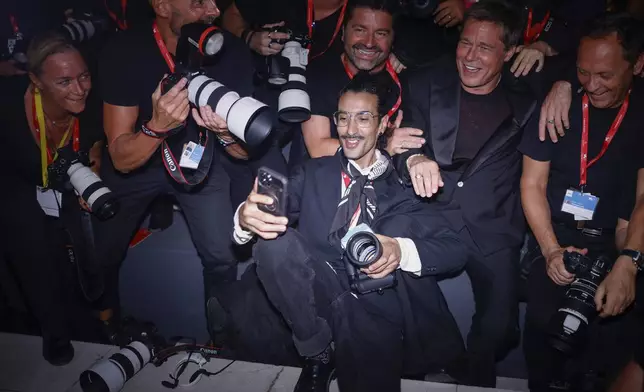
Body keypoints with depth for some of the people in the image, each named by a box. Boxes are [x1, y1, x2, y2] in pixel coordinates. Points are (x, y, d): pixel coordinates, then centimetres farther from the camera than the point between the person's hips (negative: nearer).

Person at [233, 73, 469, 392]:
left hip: (378, 304, -2)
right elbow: (272, 211, -3)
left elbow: (455, 251, 0)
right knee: (274, 239, -24)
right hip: (319, 295, 2)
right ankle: (319, 351, -5)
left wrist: (402, 250, -21)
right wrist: (247, 217, -27)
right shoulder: (314, 173, 12)